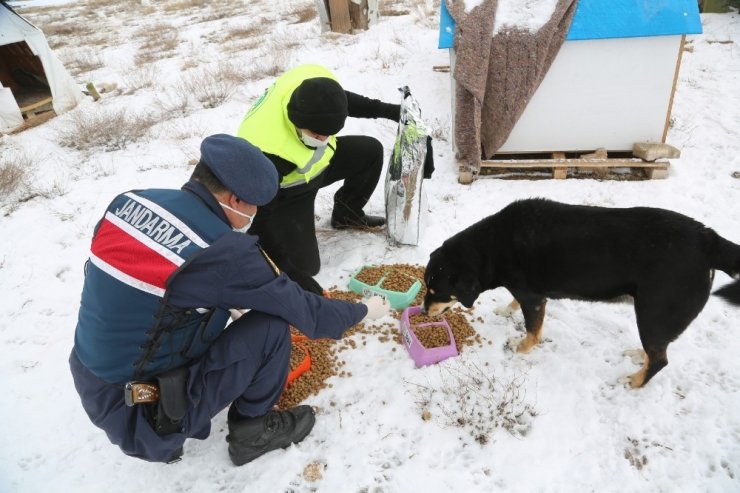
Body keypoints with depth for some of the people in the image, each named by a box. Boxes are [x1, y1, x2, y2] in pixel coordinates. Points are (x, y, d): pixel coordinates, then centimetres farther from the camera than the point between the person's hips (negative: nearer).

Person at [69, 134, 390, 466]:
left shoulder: (128, 202, -5)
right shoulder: (223, 253, -24)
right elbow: (304, 312, -13)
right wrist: (362, 311, 5)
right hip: (144, 417, -7)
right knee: (270, 327, -8)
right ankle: (251, 431, 14)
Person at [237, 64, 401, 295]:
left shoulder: (317, 83, -28)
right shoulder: (266, 154, -44)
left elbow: (342, 99, 0)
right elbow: (257, 216, -34)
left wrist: (386, 109, 3)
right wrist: (290, 271, -34)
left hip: (313, 164, 7)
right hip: (283, 192, -6)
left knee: (370, 150, 4)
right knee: (305, 264, -13)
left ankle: (347, 214, 25)